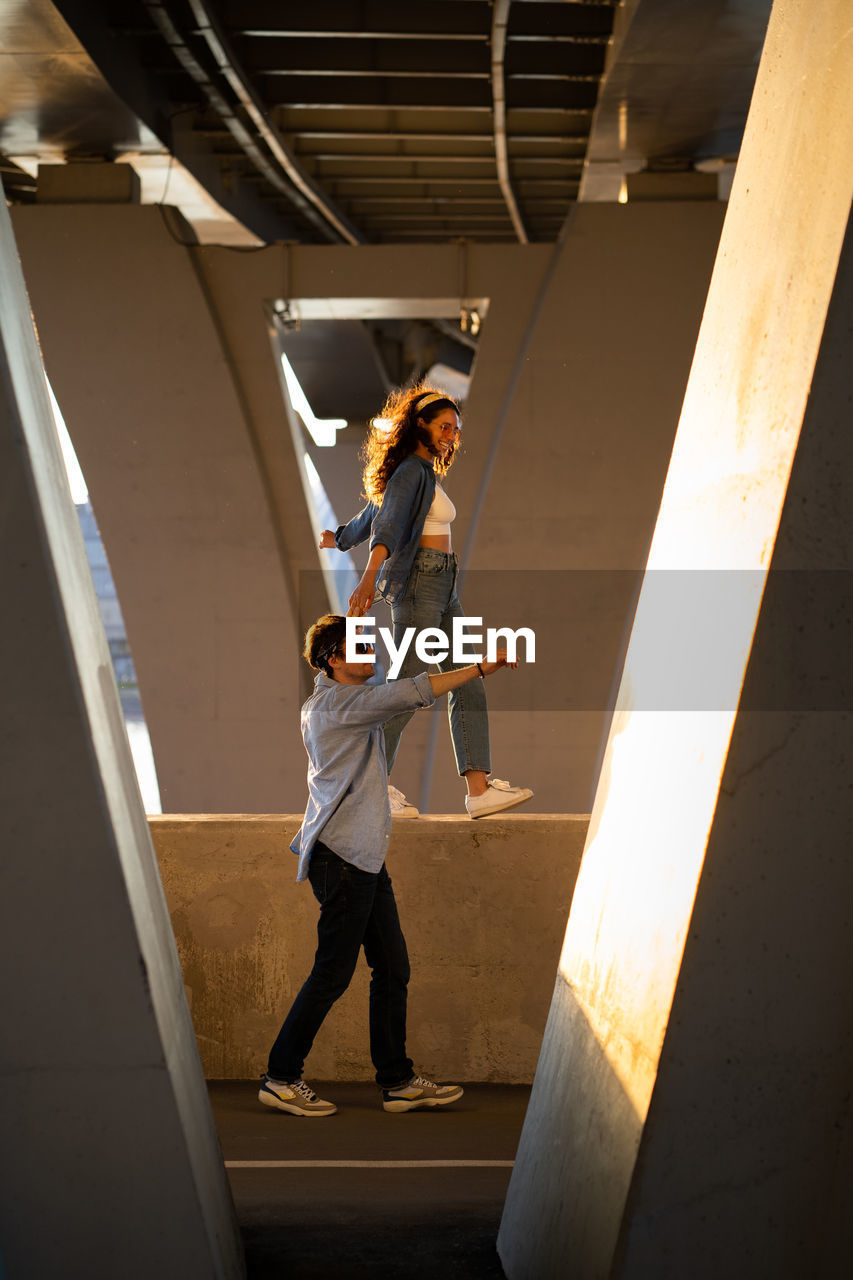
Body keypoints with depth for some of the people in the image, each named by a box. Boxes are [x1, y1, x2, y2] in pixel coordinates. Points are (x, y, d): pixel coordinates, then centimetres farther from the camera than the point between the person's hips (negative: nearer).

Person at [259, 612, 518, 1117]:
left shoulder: (334, 702, 19)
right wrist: (481, 669, -21)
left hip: (365, 856, 10)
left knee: (393, 969, 8)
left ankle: (398, 1080, 13)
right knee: (334, 973, -6)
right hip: (343, 855, -10)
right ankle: (282, 1078, 3)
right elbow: (408, 693, -21)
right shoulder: (337, 703, -11)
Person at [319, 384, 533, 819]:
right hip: (418, 582, -10)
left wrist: (339, 538, 53)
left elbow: (371, 512, 35)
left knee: (469, 683, 2)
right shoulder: (411, 471, -9)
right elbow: (387, 523, -25)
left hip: (443, 587, 10)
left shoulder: (428, 473, 20)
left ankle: (479, 788, -2)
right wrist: (369, 578, -40)